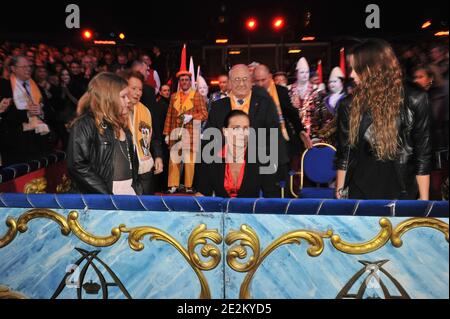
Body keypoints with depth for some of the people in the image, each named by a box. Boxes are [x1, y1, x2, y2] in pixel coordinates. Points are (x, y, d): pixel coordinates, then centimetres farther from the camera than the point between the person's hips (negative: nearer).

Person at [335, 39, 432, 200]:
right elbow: (343, 152, 1)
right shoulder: (349, 105, -4)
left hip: (401, 192, 0)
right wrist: (339, 193, 1)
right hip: (359, 192, 1)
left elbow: (423, 154, -3)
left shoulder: (414, 101, -7)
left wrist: (424, 198, -2)